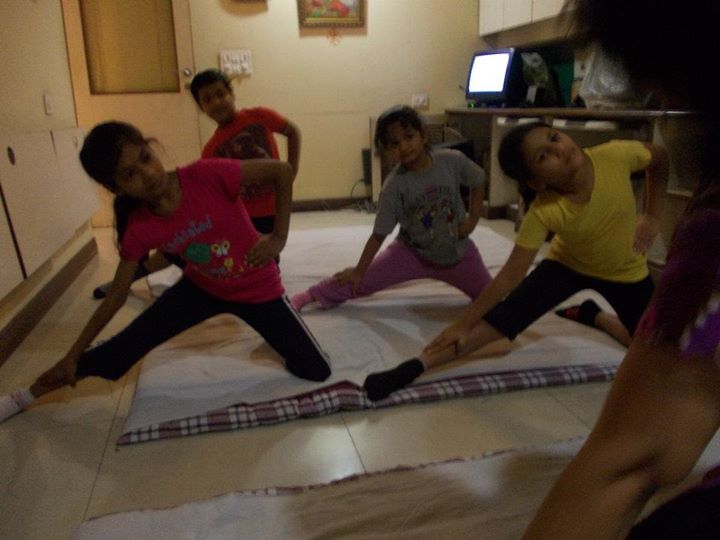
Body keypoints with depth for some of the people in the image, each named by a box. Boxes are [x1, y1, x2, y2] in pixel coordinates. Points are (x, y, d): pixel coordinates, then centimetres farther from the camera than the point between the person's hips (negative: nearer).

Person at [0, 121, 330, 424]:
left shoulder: (207, 176, -30)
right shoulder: (140, 228, -17)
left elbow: (282, 171, -21)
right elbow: (116, 296, -5)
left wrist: (278, 237, -20)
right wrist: (72, 356, -1)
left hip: (257, 290, -2)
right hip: (201, 289, 2)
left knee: (315, 372, -1)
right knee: (120, 351, 0)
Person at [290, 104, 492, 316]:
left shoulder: (453, 160, -20)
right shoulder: (394, 186, -23)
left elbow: (478, 181, 2)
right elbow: (379, 235, -15)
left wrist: (473, 217, -8)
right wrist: (359, 270, -11)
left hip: (459, 250, 2)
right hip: (413, 253, -2)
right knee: (358, 281, -4)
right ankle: (311, 295, 17)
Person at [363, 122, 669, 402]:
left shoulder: (615, 155, -30)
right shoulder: (543, 212, -33)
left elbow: (660, 157, -6)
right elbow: (510, 276, -28)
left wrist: (652, 218, -9)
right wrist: (463, 323, -29)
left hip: (626, 271, 3)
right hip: (568, 264, -3)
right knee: (504, 318, -20)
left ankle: (595, 318, 33)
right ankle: (415, 367, -19)